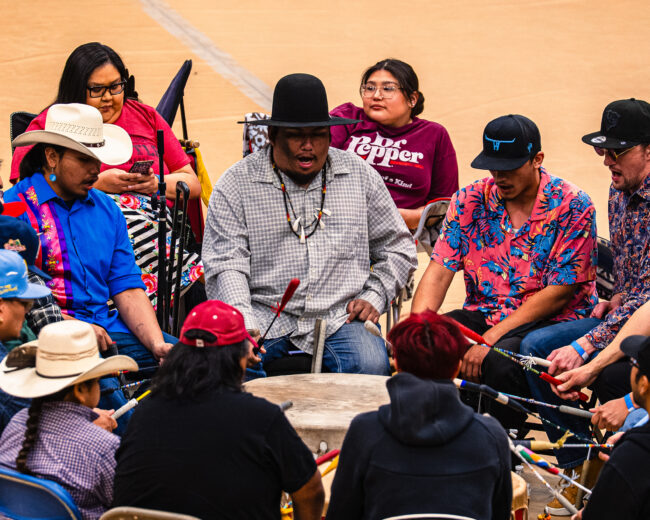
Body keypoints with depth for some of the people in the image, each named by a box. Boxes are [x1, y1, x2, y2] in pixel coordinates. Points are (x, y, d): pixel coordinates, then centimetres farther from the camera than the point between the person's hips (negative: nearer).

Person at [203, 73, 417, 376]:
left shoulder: (360, 176, 11)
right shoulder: (236, 185, 2)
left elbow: (397, 248, 20)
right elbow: (225, 265, -6)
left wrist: (374, 297, 4)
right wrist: (243, 323, -23)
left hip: (340, 317, 2)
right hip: (264, 316, -1)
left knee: (371, 365, -30)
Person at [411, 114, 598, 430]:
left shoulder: (571, 206, -11)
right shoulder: (470, 200, 2)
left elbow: (559, 294, -14)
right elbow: (439, 272, -2)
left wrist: (491, 339, -21)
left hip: (552, 321, -5)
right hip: (483, 314, 5)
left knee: (501, 360, -36)